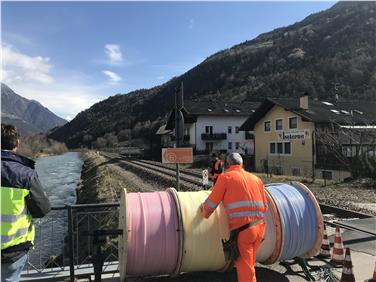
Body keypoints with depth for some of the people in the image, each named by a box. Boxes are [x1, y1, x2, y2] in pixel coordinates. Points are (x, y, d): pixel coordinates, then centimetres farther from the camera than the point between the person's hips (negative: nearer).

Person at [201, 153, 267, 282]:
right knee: (249, 265, 24)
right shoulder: (256, 178, 15)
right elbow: (264, 206, 17)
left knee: (245, 269, 7)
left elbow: (211, 204, 1)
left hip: (242, 230, -5)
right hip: (260, 227, 6)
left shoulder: (225, 177, 0)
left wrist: (203, 213, 20)